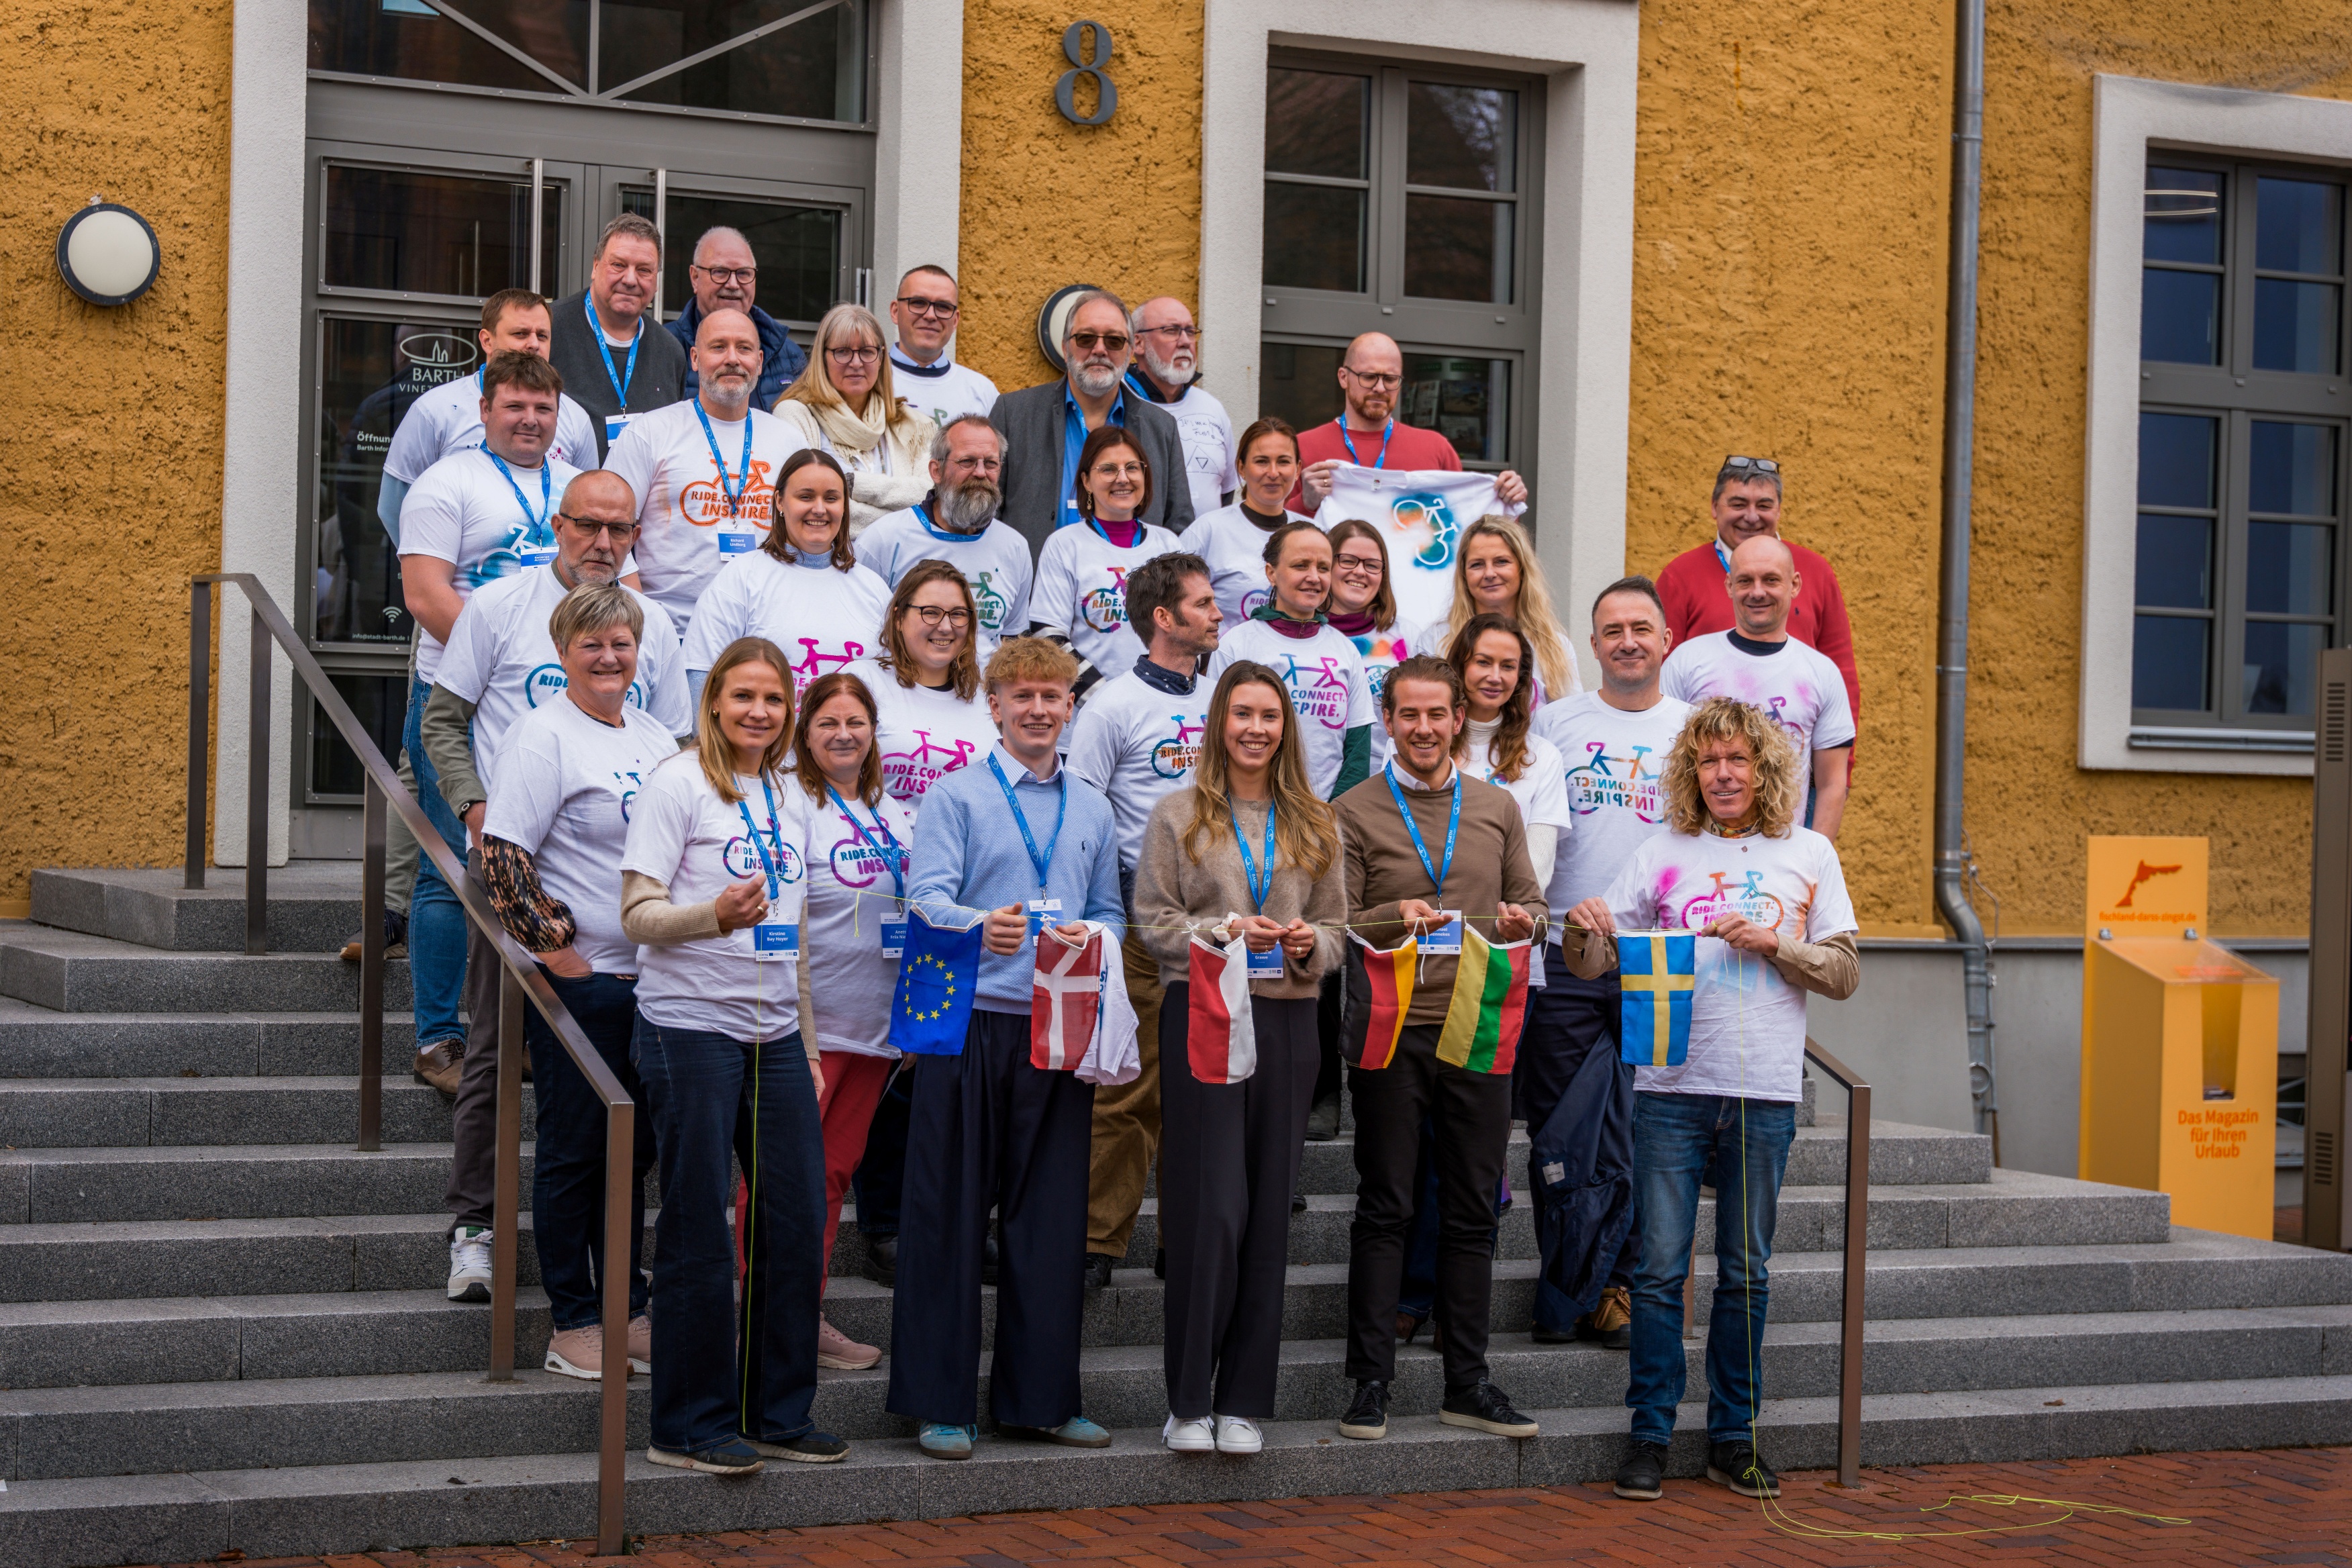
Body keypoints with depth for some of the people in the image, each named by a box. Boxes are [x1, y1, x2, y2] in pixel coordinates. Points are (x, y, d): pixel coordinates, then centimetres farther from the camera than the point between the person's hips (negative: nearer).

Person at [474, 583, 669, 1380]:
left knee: (633, 1148, 13)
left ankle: (628, 1310, 22)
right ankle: (573, 1322, 9)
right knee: (574, 1150, 1)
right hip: (578, 979, -7)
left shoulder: (655, 736, 13)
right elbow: (501, 853, -15)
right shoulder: (544, 733, -9)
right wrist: (554, 947, -16)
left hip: (652, 977, 7)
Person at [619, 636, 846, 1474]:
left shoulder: (790, 798, 16)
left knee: (798, 1222, 5)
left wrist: (808, 1047, 18)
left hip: (775, 1034, 6)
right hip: (691, 1028, -6)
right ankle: (691, 1425, 7)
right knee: (699, 1231, -2)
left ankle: (780, 1412, 17)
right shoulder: (678, 784, -4)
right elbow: (638, 915, -9)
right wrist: (714, 915, -28)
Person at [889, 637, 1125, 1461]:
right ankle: (941, 1402, 4)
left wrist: (1086, 938, -5)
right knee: (952, 1214, -2)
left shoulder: (1093, 811, 16)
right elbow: (926, 898, -10)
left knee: (1052, 1215, 7)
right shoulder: (956, 797, 1)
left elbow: (1111, 912, 18)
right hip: (969, 1023, -4)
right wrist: (982, 927, -30)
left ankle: (1040, 1397, 16)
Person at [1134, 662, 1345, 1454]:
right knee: (1208, 1207, -7)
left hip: (1287, 1020, 3)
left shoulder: (1315, 824, 13)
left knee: (1268, 1212, 4)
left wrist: (1310, 944, -9)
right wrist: (1225, 933, -14)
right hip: (1202, 1015, -3)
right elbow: (1153, 921, 0)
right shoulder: (1178, 813, 4)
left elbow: (1338, 927, 13)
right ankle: (1189, 1400, 2)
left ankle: (1244, 1401, 11)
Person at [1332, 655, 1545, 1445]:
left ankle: (1467, 1383, 14)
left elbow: (1529, 900, 16)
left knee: (1472, 1210, 6)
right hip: (1392, 1030, -3)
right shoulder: (1354, 813, 2)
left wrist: (1522, 922, -6)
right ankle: (1370, 1383, 6)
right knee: (1384, 1209, 1)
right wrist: (1394, 921, -21)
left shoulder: (1498, 808, 13)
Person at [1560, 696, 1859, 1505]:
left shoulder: (1808, 854, 9)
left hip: (1766, 1094, 1)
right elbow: (1594, 962, 3)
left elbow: (1844, 974, 6)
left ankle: (1733, 1437, 16)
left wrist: (1774, 943, -9)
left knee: (1745, 1272, 8)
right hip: (1672, 1085, -1)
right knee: (1661, 1268, -2)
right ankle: (1649, 1435, 6)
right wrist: (1583, 931, -19)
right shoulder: (1662, 854, 7)